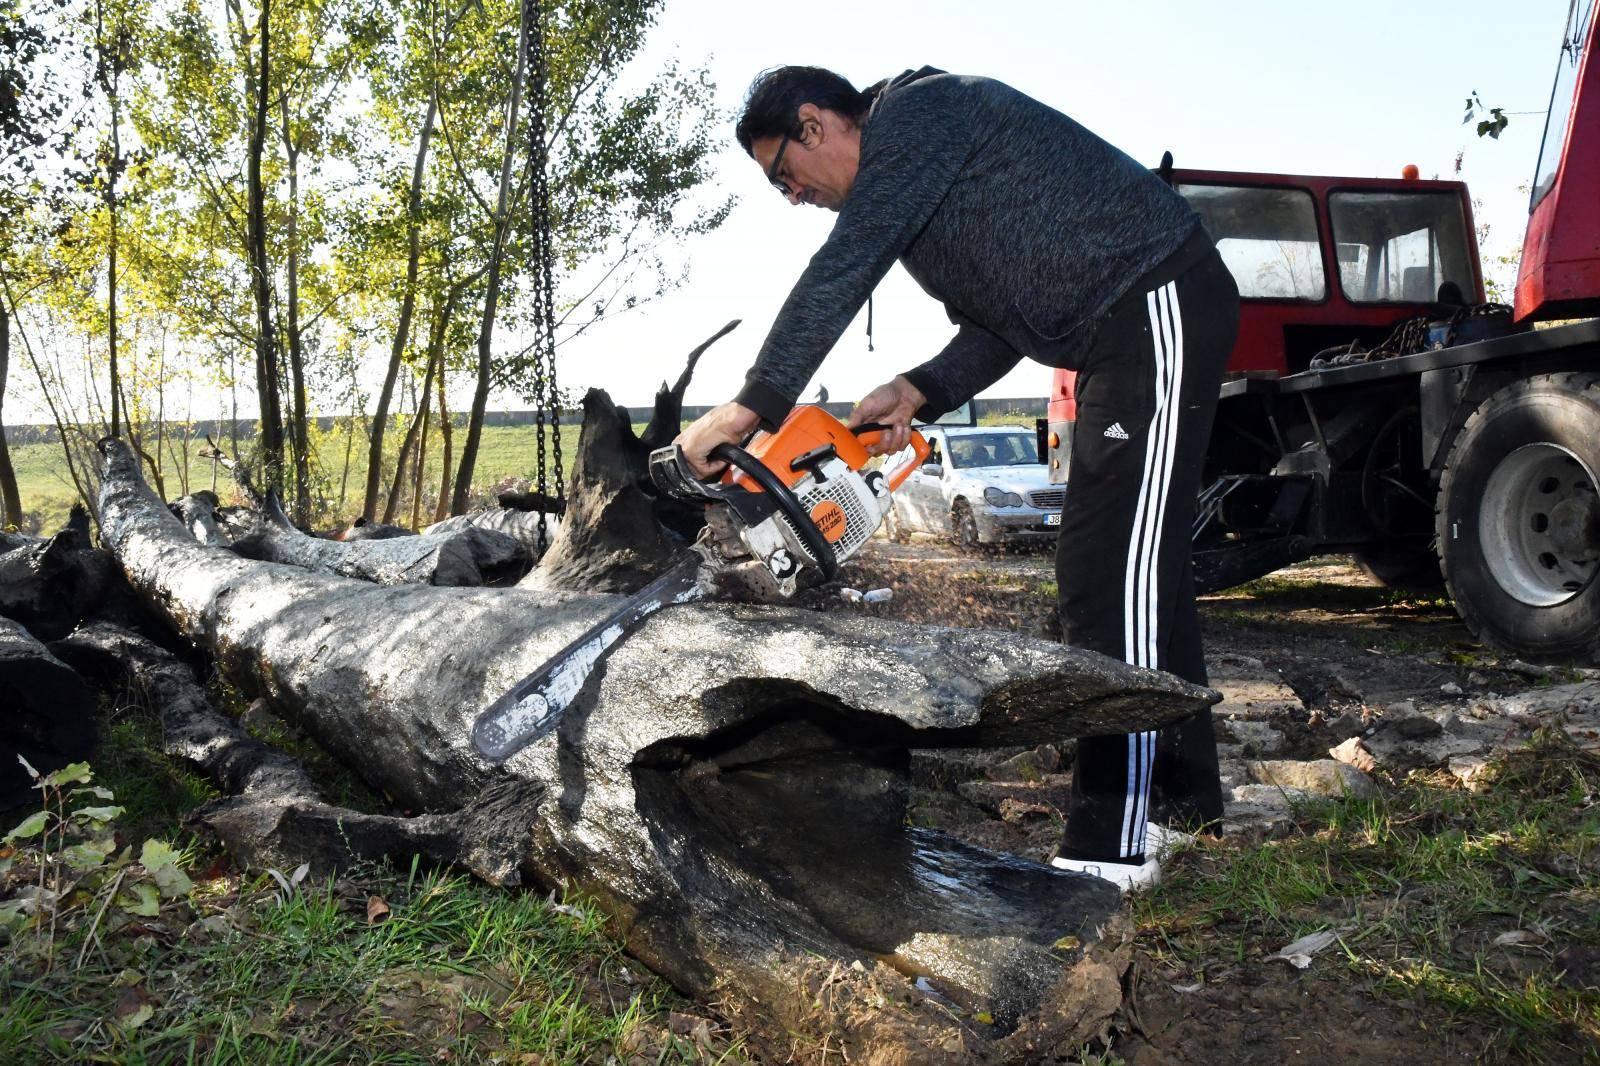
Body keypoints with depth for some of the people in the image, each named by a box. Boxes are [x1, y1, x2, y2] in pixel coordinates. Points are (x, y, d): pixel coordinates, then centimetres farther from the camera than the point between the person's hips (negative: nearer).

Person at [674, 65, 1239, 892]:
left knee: (1114, 572, -13)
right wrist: (916, 394, -1)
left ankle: (1112, 845, -7)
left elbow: (841, 271, -23)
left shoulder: (917, 112, -9)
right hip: (1124, 329, 10)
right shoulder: (903, 188, 19)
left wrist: (750, 407, -25)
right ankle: (1183, 794, 26)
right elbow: (997, 327, 16)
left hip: (1162, 305, -10)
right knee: (1137, 568, 14)